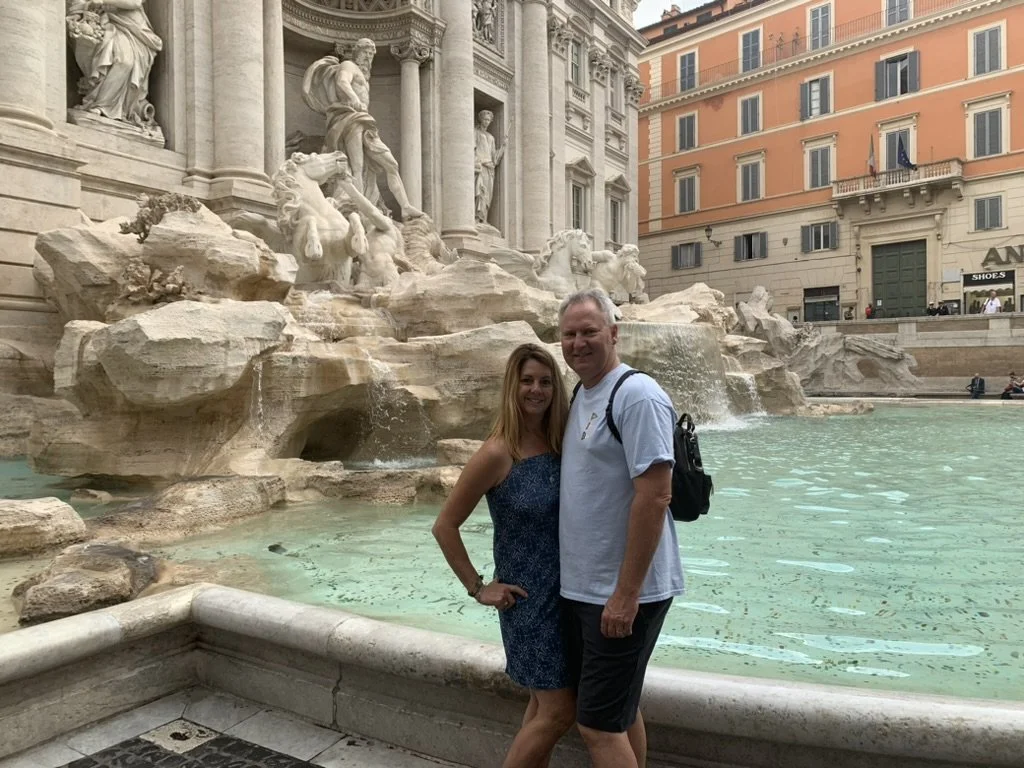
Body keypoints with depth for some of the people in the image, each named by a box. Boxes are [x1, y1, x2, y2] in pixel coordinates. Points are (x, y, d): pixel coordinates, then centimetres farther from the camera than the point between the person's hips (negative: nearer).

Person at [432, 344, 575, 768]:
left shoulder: (561, 443, -1)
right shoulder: (497, 453, -18)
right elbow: (444, 526, -12)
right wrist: (478, 587, -9)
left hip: (568, 589, 6)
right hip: (528, 595, -6)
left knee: (545, 703, 17)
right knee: (559, 710, 1)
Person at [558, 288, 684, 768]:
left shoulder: (637, 396, -17)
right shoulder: (579, 395, 10)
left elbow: (654, 497, -22)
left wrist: (626, 594, -21)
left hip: (621, 594, -9)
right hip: (581, 586, 9)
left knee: (598, 724, 1)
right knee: (617, 711, 21)